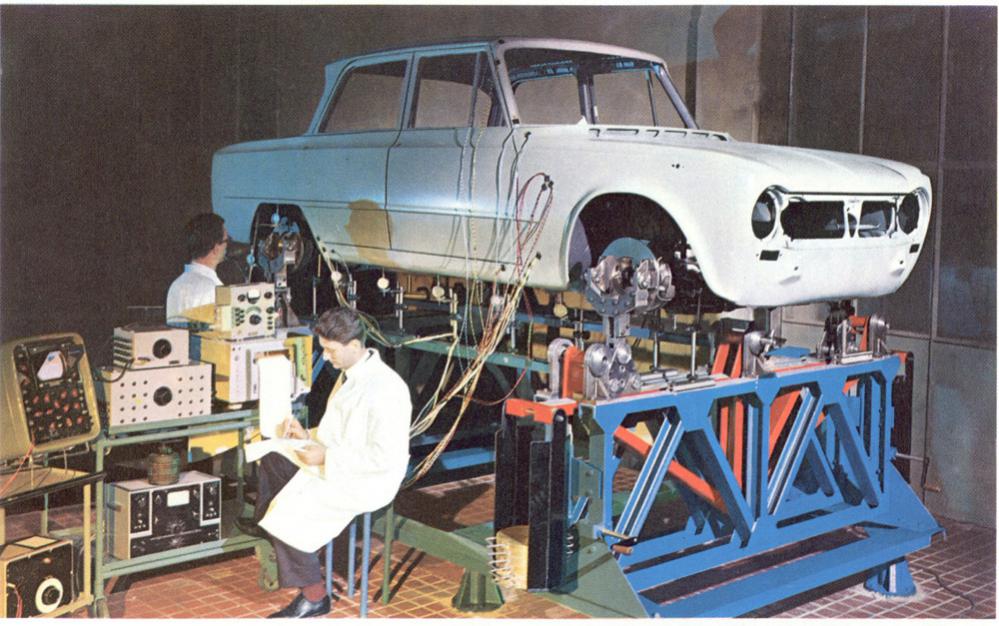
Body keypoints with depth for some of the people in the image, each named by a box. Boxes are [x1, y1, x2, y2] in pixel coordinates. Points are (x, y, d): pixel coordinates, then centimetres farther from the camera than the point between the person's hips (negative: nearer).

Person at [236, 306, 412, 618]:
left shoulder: (384, 389, -28)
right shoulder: (351, 373, 5)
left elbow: (385, 457, -30)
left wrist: (326, 457, -25)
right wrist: (307, 436, 2)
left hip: (366, 483, -10)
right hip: (333, 462, 10)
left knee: (285, 511, -19)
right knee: (271, 457, 20)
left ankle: (314, 597, -4)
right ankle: (263, 523, 46)